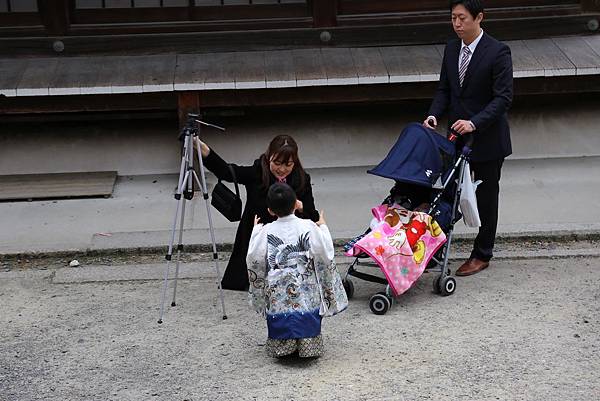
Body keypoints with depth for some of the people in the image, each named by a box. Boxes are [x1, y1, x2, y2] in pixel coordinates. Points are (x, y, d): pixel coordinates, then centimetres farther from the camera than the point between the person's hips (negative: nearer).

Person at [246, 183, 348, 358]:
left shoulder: (265, 232, -6)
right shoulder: (309, 227, -8)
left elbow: (254, 260, 0)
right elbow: (325, 255, -4)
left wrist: (256, 230, 14)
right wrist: (323, 227, 12)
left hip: (277, 295, 0)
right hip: (307, 293, 0)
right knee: (308, 321, 19)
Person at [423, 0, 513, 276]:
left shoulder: (497, 52, -15)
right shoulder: (451, 49, 5)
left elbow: (503, 98, -19)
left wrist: (474, 123, -29)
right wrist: (434, 114, -8)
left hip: (487, 138, -5)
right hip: (457, 136, 5)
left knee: (486, 198, 8)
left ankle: (482, 256, 20)